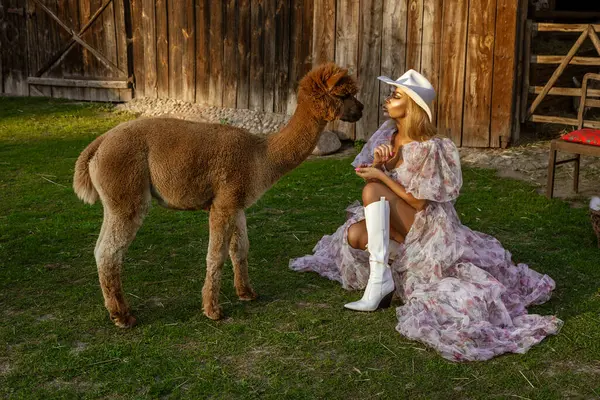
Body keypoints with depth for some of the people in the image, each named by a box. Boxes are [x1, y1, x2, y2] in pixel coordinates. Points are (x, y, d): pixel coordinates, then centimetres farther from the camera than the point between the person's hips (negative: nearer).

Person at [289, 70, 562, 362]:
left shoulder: (428, 147, -21)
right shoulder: (388, 133, 1)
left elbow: (418, 202, -19)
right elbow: (370, 176, 4)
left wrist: (382, 176, -23)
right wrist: (376, 162, -17)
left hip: (427, 224, -6)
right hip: (394, 225, 6)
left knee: (373, 191, -29)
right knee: (356, 235, -23)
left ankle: (380, 278, -29)